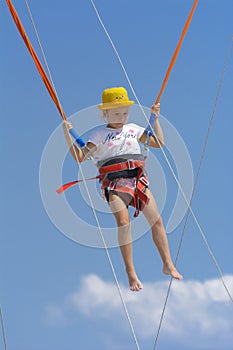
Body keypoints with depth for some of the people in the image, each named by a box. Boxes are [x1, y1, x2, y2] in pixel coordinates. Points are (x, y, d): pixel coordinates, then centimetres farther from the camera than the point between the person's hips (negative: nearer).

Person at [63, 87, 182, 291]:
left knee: (156, 221, -3)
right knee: (123, 222, -22)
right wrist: (68, 136, -6)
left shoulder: (133, 130, 20)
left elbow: (159, 143, 24)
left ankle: (168, 265, 9)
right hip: (114, 183, -4)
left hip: (138, 180, 4)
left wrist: (155, 119, 20)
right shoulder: (99, 136, 10)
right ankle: (131, 273, -19)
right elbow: (80, 157, 4)